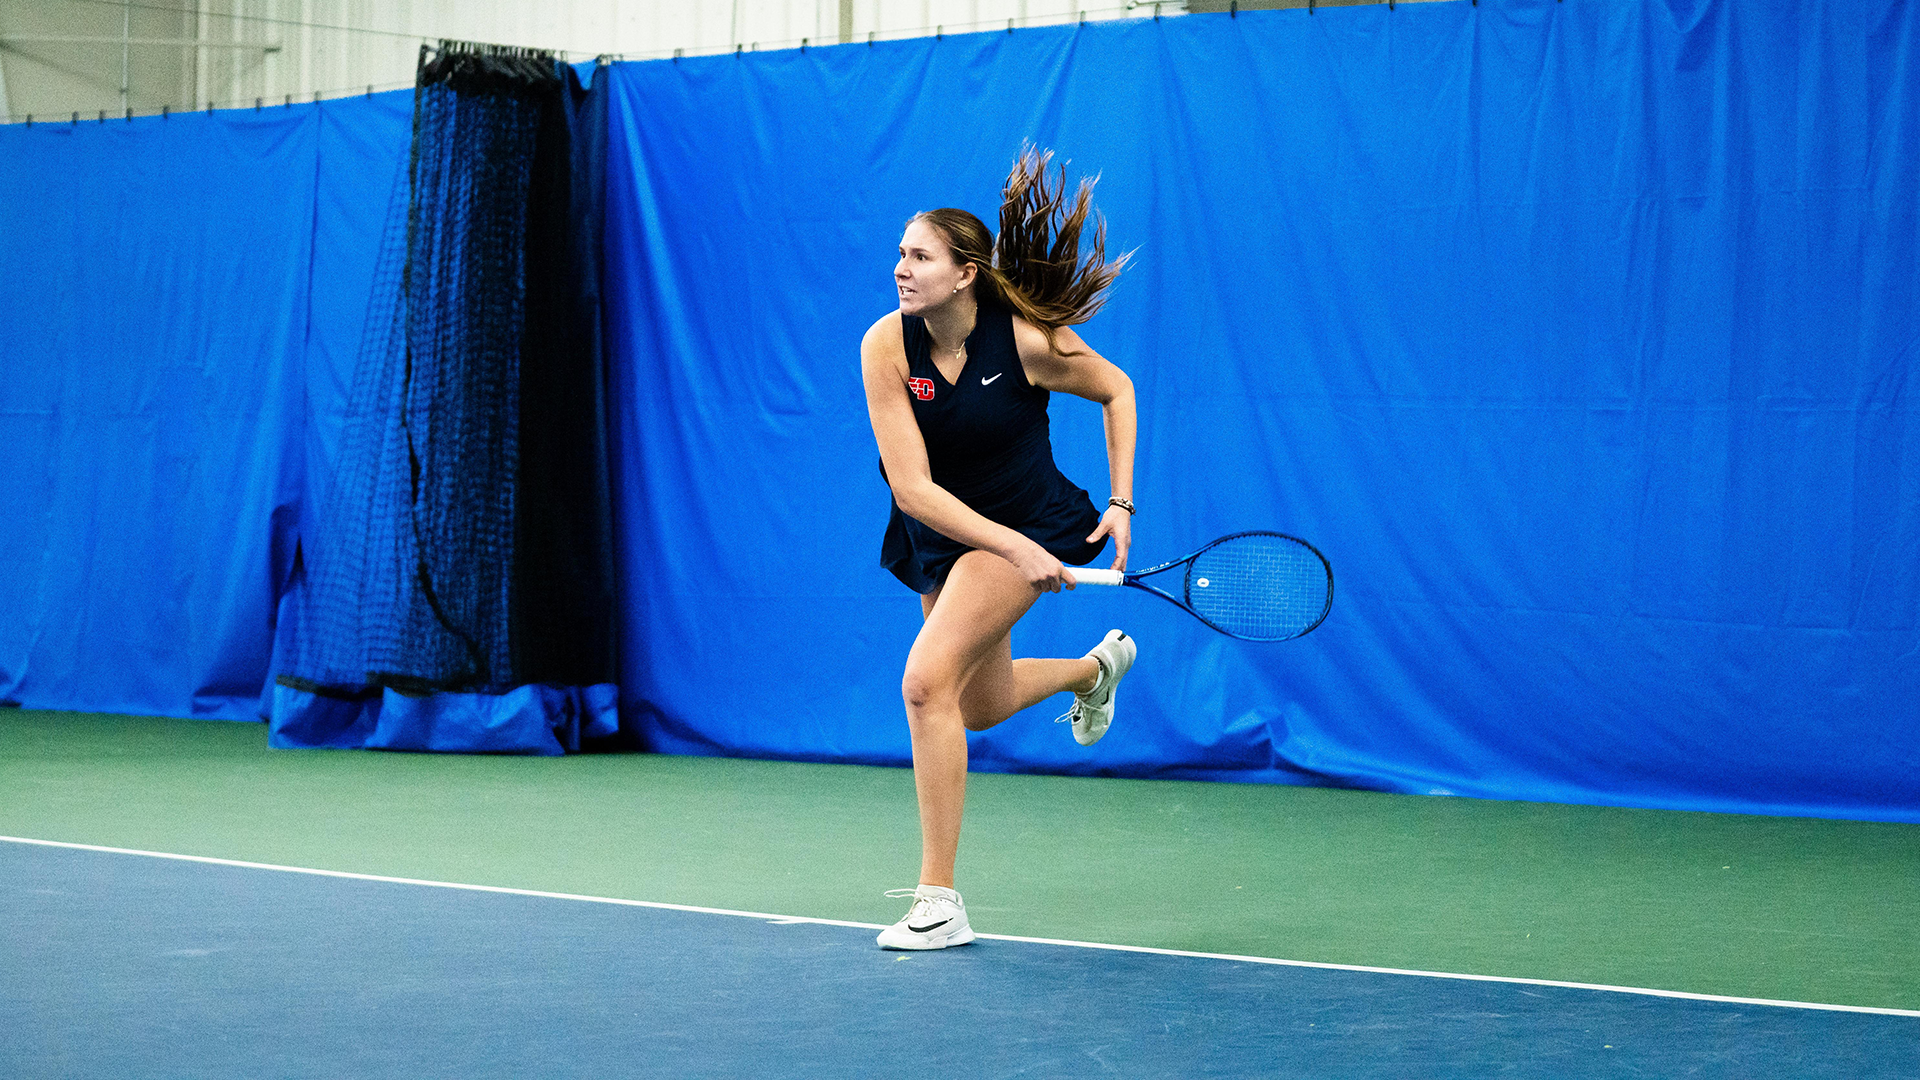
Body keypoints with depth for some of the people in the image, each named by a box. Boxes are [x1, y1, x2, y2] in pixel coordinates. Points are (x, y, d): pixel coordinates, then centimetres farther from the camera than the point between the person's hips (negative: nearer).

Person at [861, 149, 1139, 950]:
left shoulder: (1029, 339, -23)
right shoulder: (886, 346, -21)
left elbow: (1116, 390, -2)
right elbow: (913, 488, -23)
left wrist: (1121, 503, -9)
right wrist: (1015, 551, -31)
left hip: (1031, 520, -5)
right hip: (943, 529, 5)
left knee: (928, 680, -23)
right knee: (982, 705, 22)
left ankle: (939, 901, -16)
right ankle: (1096, 667, 57)